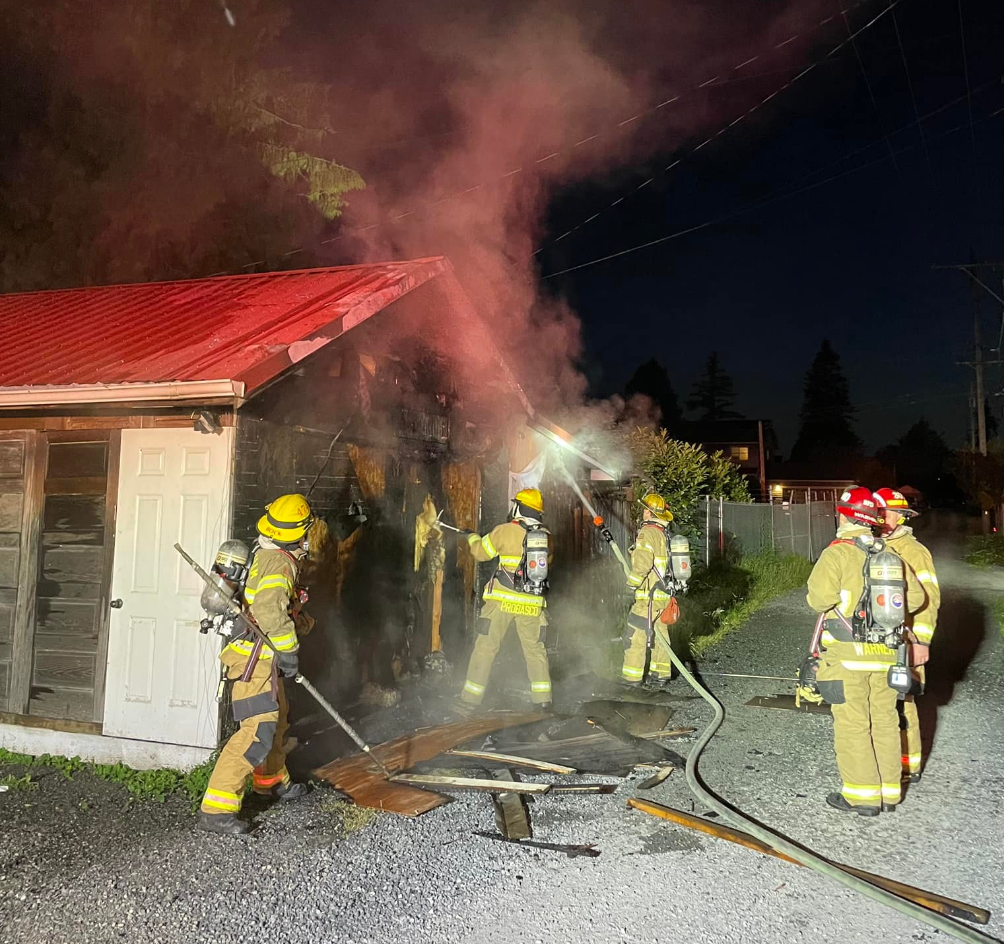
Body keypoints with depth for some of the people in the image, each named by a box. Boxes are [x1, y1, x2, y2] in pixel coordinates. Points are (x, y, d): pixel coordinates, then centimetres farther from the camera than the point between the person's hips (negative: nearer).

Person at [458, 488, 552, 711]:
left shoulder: (506, 531, -8)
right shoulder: (546, 536, 4)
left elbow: (480, 552, 3)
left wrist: (472, 538, 25)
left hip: (503, 599, -3)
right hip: (532, 602, 3)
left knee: (486, 647, 4)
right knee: (535, 649, 15)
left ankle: (470, 700, 6)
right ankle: (543, 700, 15)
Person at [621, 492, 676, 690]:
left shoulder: (647, 533, -15)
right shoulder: (664, 534, 14)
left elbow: (642, 563, -23)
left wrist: (631, 583, -12)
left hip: (649, 595, -9)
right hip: (664, 593, 9)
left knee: (635, 635, -3)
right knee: (659, 634, 15)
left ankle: (632, 677, 1)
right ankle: (660, 675, 20)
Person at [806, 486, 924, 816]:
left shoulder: (838, 553, -12)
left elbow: (820, 596, -24)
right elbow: (915, 597, 7)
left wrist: (819, 600, -1)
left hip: (847, 654, -6)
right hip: (885, 652, 6)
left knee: (852, 724, 2)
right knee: (885, 721, 14)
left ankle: (862, 795, 7)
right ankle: (889, 791, 23)